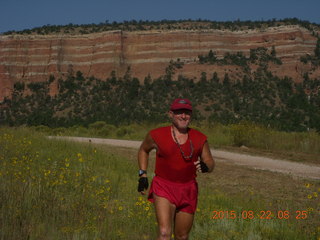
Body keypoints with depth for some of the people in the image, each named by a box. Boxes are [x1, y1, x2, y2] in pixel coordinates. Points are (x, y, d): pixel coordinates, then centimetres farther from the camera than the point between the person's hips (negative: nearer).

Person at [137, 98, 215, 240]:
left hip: (188, 190, 3)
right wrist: (143, 175, 6)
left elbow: (210, 162, 10)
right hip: (163, 189, -3)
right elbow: (143, 150, 15)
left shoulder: (199, 139, 1)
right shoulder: (157, 135, -4)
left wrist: (205, 167, -15)